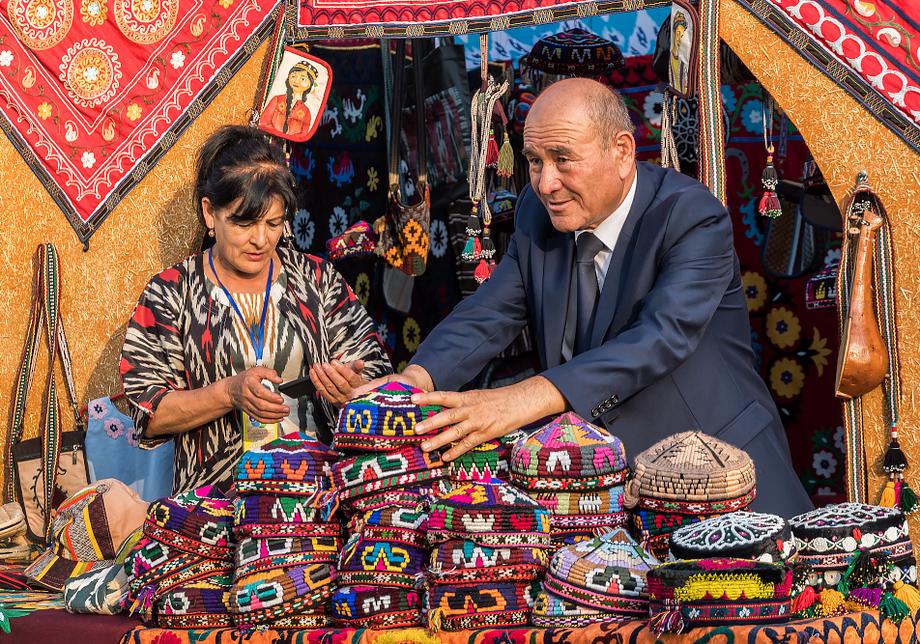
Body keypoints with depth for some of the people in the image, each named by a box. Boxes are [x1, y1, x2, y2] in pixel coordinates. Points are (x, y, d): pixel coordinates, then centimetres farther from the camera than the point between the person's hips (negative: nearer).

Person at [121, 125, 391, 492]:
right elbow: (149, 414, -2)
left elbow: (374, 374, 9)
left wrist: (351, 388, -14)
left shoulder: (318, 279, 9)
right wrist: (230, 392, -17)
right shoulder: (170, 294, 3)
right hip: (215, 496, -2)